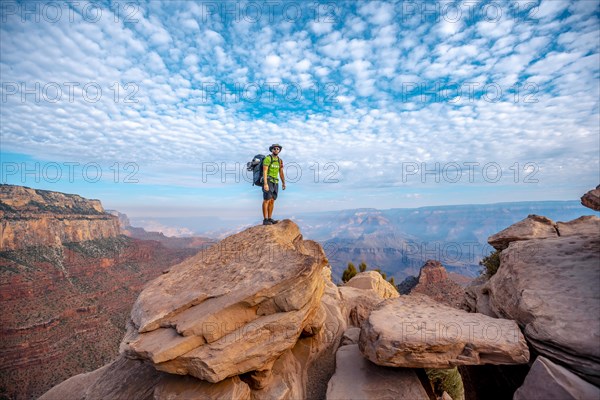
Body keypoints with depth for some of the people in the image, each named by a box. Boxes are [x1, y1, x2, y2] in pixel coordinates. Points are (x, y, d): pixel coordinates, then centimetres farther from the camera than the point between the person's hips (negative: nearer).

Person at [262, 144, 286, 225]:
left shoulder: (279, 160, 12)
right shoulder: (267, 158, -12)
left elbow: (281, 173, 12)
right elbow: (264, 172, -19)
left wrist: (283, 183, -1)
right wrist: (265, 184, -27)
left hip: (275, 183, 7)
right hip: (267, 182, -7)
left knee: (272, 201, 5)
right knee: (266, 200, -10)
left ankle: (269, 219, 10)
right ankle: (265, 220, -8)